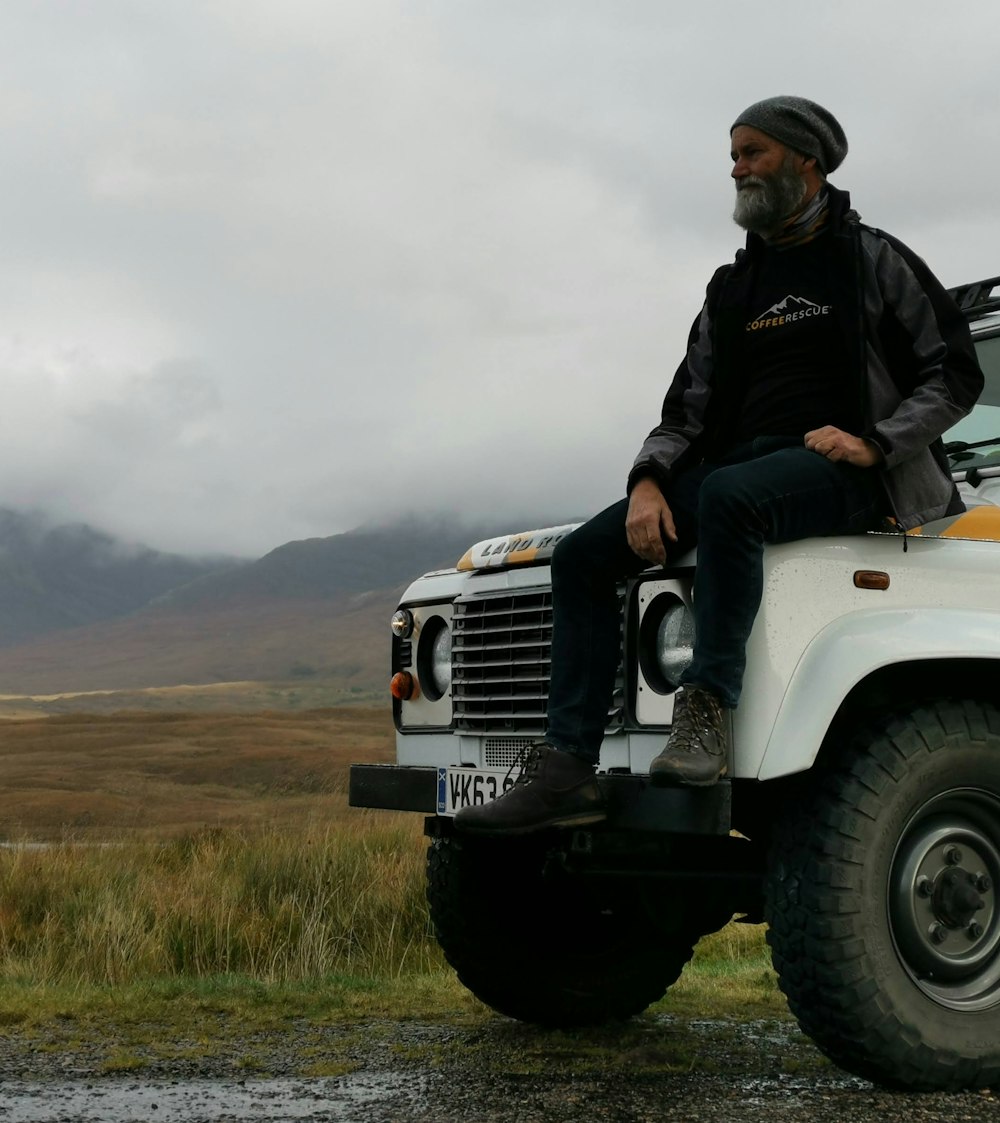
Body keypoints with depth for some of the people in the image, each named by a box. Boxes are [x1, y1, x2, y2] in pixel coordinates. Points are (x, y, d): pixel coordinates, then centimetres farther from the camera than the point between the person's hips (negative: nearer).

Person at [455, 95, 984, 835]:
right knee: (583, 555, -13)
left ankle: (707, 712, -38)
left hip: (834, 472, -6)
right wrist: (649, 482, -4)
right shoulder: (732, 288, 21)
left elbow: (956, 376, 1)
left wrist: (872, 442, -15)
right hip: (733, 462, 6)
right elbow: (688, 410, 16)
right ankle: (565, 770, -21)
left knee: (727, 495, -40)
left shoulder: (873, 259, 6)